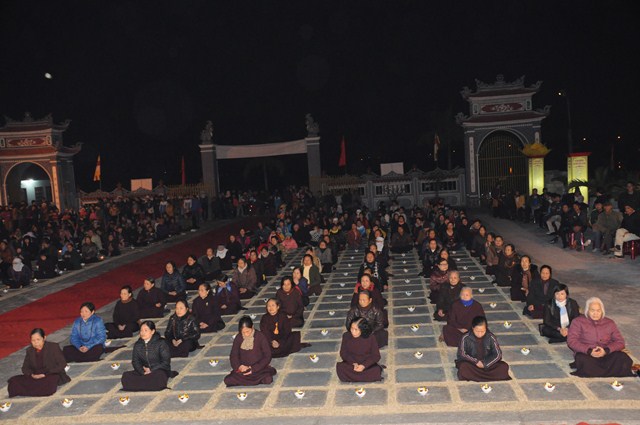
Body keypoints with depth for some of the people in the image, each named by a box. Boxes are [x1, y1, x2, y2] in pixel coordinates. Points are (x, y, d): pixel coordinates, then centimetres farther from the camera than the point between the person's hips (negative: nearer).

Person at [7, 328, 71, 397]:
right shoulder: (29, 351, 11)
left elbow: (62, 364, -7)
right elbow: (25, 368, 13)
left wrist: (46, 373, -17)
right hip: (35, 377, 4)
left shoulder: (53, 347, -2)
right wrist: (32, 374, -11)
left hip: (52, 376, -4)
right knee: (14, 381, -18)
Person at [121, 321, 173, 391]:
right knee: (126, 376, -21)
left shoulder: (161, 343, -6)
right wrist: (143, 372, -13)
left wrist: (151, 370, -15)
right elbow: (135, 361, 6)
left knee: (159, 377, -40)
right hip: (144, 371, 4)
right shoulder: (137, 345, 9)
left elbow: (166, 362, -7)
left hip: (159, 370, -4)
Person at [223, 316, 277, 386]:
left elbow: (267, 356, -8)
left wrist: (254, 369, -16)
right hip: (243, 368, 2)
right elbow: (233, 355, 5)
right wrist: (239, 366, -15)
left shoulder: (260, 336, -10)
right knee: (228, 380, -24)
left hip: (259, 367, -2)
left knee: (268, 379, -32)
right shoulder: (238, 338, -1)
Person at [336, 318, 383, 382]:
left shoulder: (370, 338, -13)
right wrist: (353, 363, -18)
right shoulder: (346, 336, -8)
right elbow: (343, 353, -2)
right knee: (340, 367, -29)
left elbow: (376, 356, -8)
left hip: (367, 365, -2)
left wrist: (364, 365, -22)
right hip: (350, 364, 2)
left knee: (376, 371, -32)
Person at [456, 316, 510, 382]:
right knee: (463, 367, -35)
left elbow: (498, 354, -5)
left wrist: (485, 363, -17)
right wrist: (476, 361, -20)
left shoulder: (491, 338, -8)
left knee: (504, 366, -23)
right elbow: (462, 354, -10)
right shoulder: (466, 338, -12)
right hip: (471, 364, -2)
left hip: (487, 364, 2)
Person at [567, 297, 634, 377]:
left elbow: (620, 341, 10)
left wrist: (606, 350, -11)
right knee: (583, 360, -37)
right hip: (586, 354, -2)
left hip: (607, 354, 3)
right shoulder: (578, 322, 9)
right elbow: (571, 341, -2)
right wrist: (589, 351, -17)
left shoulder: (609, 323, 19)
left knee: (623, 358, -28)